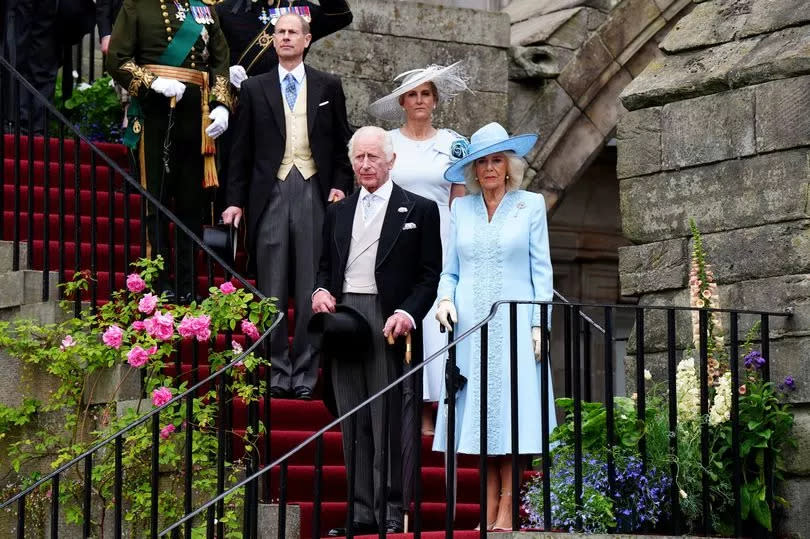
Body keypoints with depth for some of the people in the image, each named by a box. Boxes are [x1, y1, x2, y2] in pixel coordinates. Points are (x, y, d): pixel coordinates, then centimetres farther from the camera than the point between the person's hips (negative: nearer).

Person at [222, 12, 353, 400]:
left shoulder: (328, 87, 10)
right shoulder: (254, 89, 9)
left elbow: (342, 144, 12)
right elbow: (241, 150, 9)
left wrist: (341, 185, -2)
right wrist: (235, 200, 3)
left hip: (315, 194, 0)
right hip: (271, 195, 0)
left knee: (312, 290, 0)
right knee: (272, 292, 2)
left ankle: (305, 375, 5)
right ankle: (277, 373, 8)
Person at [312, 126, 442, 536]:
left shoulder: (419, 210, 4)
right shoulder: (338, 213, 19)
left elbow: (430, 275, 0)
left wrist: (407, 313, -14)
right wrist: (321, 291, 2)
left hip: (387, 322, -5)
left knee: (388, 422, -6)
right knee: (353, 424, 5)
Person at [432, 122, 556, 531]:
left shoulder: (531, 205, 6)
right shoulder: (461, 209, 13)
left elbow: (541, 270, 3)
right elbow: (450, 270, 16)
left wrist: (539, 325, -5)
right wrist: (445, 299, -5)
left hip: (514, 324, -3)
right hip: (471, 325, 3)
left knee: (511, 413, -7)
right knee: (478, 416, -1)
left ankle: (507, 513, -6)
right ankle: (489, 511, 2)